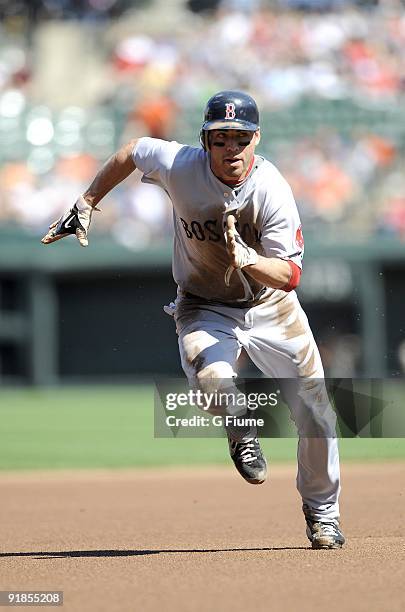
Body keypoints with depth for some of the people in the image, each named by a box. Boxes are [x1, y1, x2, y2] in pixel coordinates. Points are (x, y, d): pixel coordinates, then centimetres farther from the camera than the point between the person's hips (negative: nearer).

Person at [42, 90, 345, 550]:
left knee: (316, 409, 0)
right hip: (204, 307, 0)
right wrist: (85, 206, 6)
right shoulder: (179, 166, -21)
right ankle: (241, 432, 5)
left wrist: (246, 258, -45)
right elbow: (132, 151, 1)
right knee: (211, 379, -32)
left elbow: (290, 276, -27)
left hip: (270, 305, 1)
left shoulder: (273, 191, -25)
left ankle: (322, 512, 27)